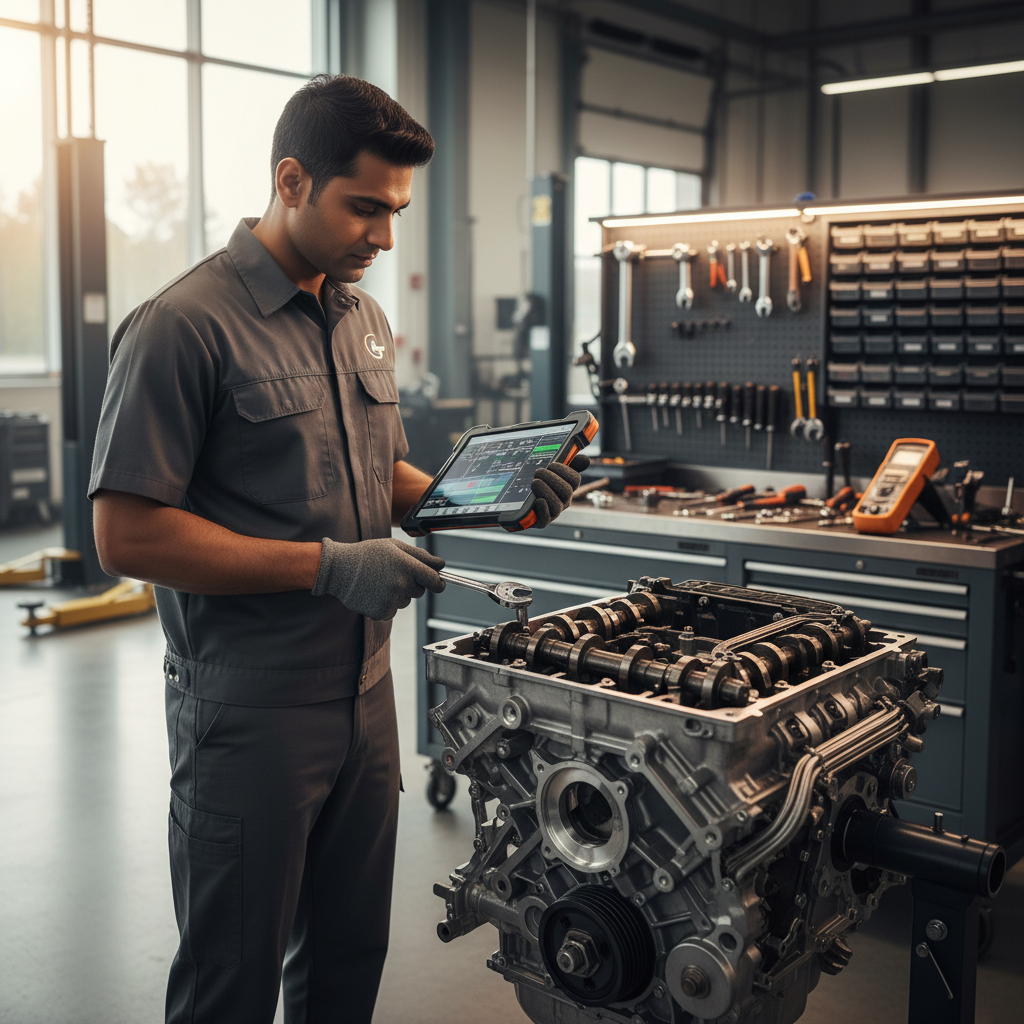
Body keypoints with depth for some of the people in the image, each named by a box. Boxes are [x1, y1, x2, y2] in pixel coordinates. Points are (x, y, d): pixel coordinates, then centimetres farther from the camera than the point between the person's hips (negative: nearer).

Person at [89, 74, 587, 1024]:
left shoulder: (364, 319, 10)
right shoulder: (184, 326, -15)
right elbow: (127, 534, -18)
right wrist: (328, 566, -22)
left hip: (364, 691, 7)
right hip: (248, 716, -7)